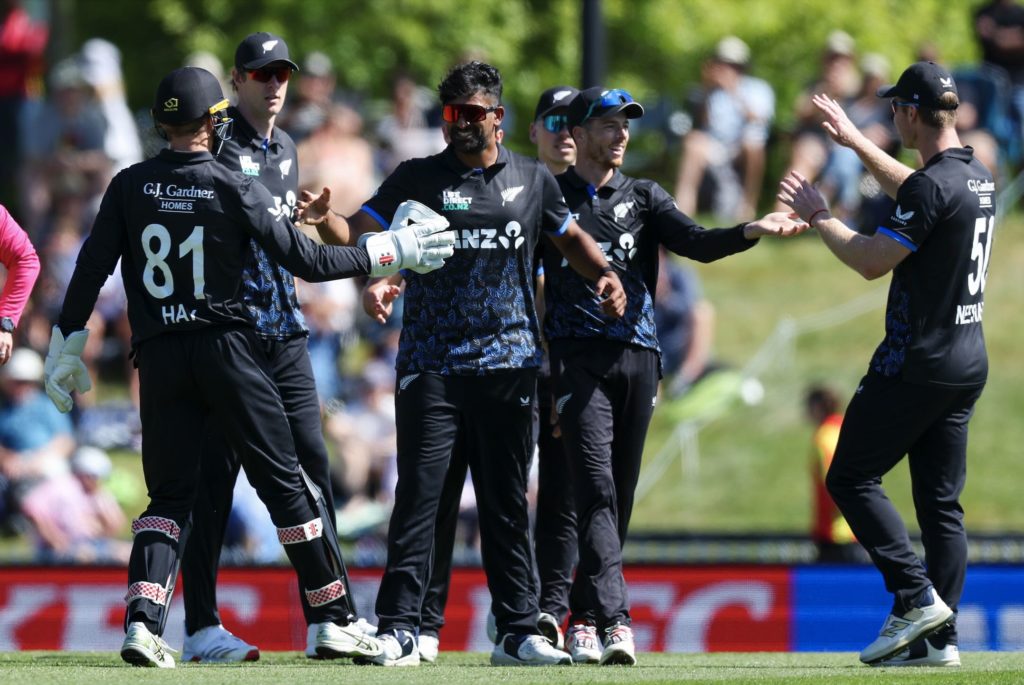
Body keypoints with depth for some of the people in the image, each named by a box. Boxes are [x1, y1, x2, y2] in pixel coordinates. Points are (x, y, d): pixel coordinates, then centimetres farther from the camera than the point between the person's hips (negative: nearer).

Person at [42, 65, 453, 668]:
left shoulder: (130, 187, 2)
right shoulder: (235, 189, -6)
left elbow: (91, 270, 0)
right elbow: (305, 260, -6)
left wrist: (67, 346, 9)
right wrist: (388, 254, 4)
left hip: (159, 357, 3)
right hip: (228, 347, -3)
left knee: (170, 494, 7)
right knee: (284, 482, 5)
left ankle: (143, 618, -13)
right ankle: (332, 618, 9)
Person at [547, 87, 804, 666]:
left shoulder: (644, 198, 16)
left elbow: (697, 243, 0)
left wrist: (751, 232, -20)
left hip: (638, 356, 4)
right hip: (579, 357, -4)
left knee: (621, 495, 5)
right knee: (597, 487, -16)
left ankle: (585, 618, 14)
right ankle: (613, 620, -25)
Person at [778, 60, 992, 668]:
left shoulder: (933, 184, -18)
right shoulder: (980, 179, 11)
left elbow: (871, 261, -17)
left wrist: (818, 215, -3)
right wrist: (856, 143, 39)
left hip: (918, 363, -9)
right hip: (970, 360, 9)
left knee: (852, 477, 0)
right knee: (942, 499, 8)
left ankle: (917, 597, -11)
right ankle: (940, 637, 4)